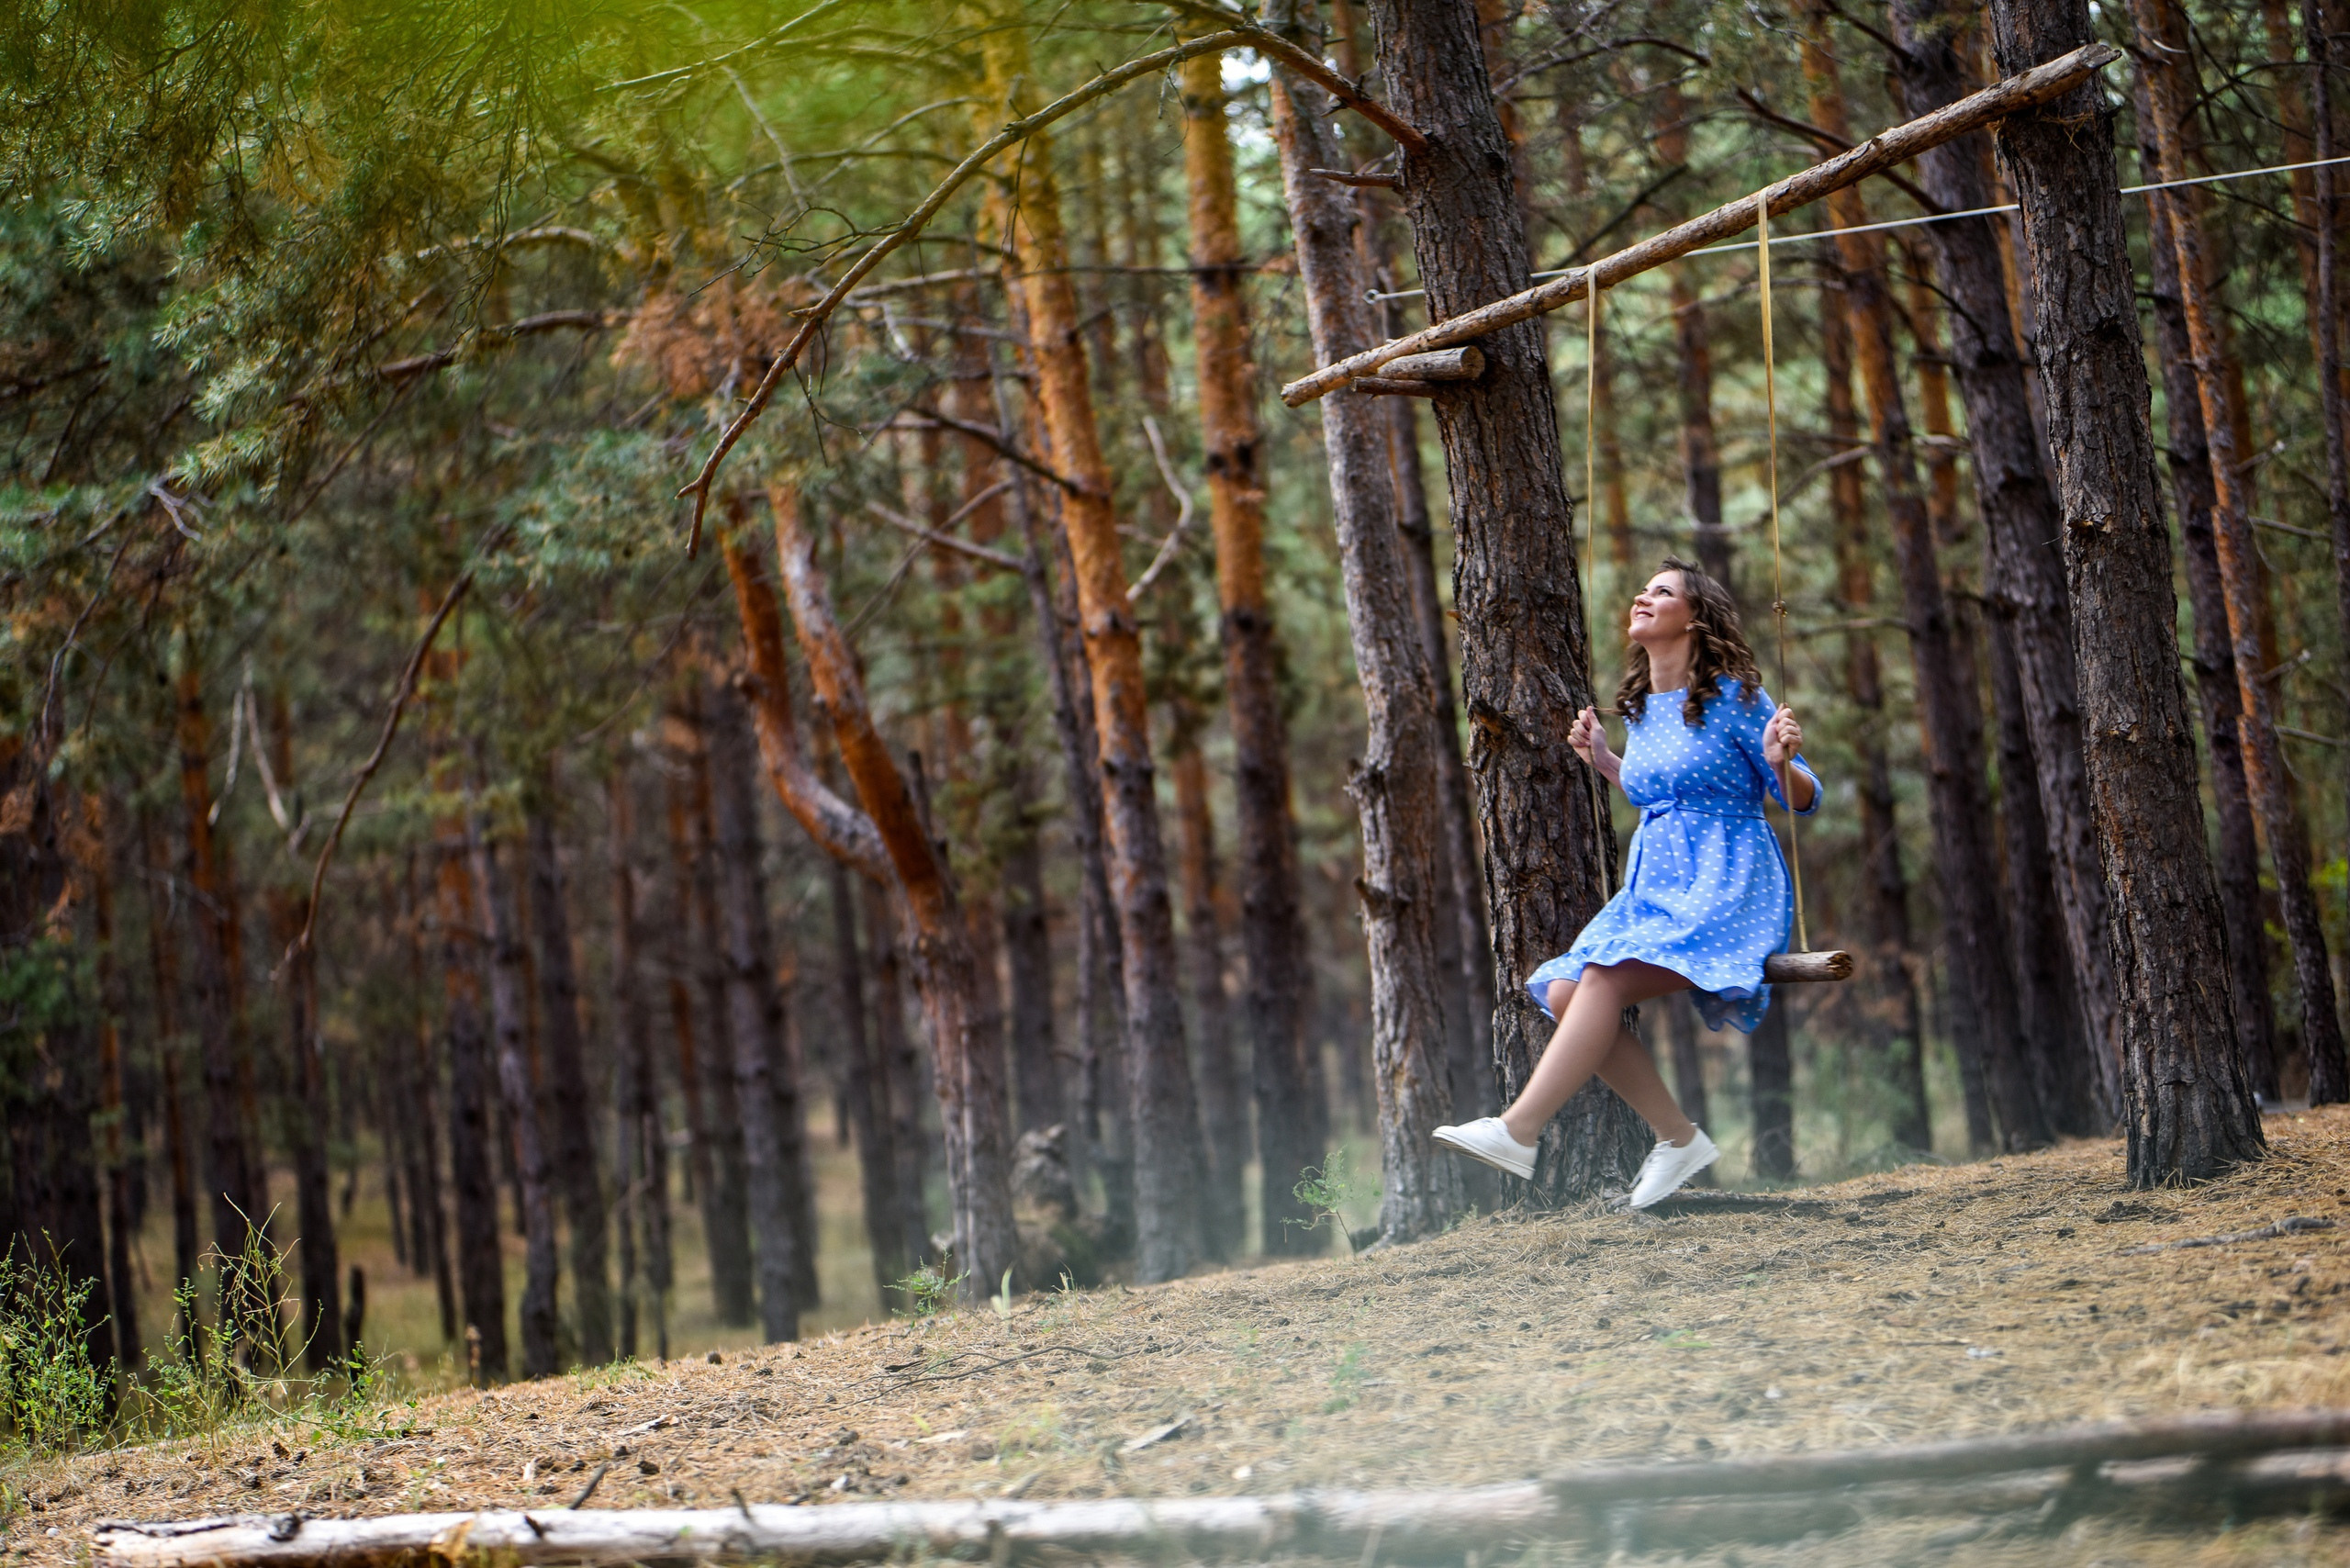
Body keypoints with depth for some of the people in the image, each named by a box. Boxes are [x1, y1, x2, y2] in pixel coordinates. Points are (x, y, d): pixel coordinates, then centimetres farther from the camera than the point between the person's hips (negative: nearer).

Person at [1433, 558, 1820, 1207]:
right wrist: (1603, 760, 20)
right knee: (1563, 992, -16)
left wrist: (1781, 761, -22)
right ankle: (1678, 1137, -7)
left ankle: (1517, 1131, -33)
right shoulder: (1640, 709, 15)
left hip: (1727, 886, -7)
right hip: (1653, 885, 8)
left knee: (1603, 980, -29)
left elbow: (1803, 799, -2)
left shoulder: (1734, 699, -5)